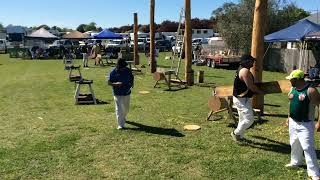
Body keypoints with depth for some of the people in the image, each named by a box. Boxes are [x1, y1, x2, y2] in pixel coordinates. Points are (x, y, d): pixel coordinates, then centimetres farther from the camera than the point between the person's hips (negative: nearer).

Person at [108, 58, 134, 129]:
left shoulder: (128, 70, 0)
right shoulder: (113, 72, -12)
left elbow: (131, 77, 17)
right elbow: (109, 82, -9)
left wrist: (132, 83, -3)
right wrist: (116, 84, -27)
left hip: (127, 93, 5)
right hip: (118, 94, -4)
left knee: (126, 109, 20)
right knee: (119, 109, -6)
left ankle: (123, 118, 47)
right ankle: (121, 125, 0)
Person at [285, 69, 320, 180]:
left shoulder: (311, 91, -19)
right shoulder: (293, 89, 5)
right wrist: (288, 117, 19)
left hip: (305, 125, -7)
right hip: (293, 123, 7)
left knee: (308, 148, -6)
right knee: (294, 144, 22)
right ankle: (296, 161, 44)